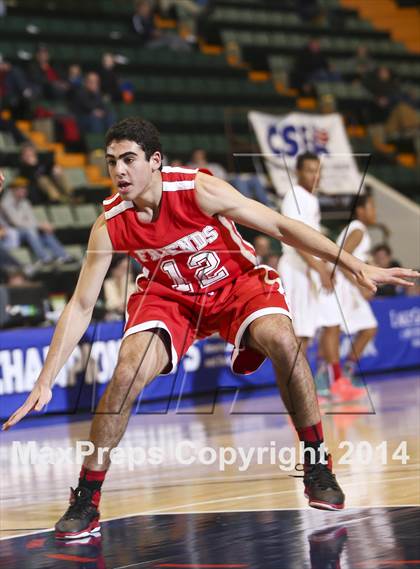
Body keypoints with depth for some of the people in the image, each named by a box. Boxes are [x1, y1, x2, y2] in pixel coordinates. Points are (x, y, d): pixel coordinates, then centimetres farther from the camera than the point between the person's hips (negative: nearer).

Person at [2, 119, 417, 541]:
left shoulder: (199, 190, -27)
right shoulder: (109, 225, -20)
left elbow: (281, 226, -19)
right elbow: (80, 307, -13)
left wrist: (355, 266, -21)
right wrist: (45, 382, -18)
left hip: (236, 281, -1)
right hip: (169, 296, 1)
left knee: (281, 340, -30)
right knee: (127, 374, -23)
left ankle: (317, 466, -11)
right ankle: (85, 502, -9)